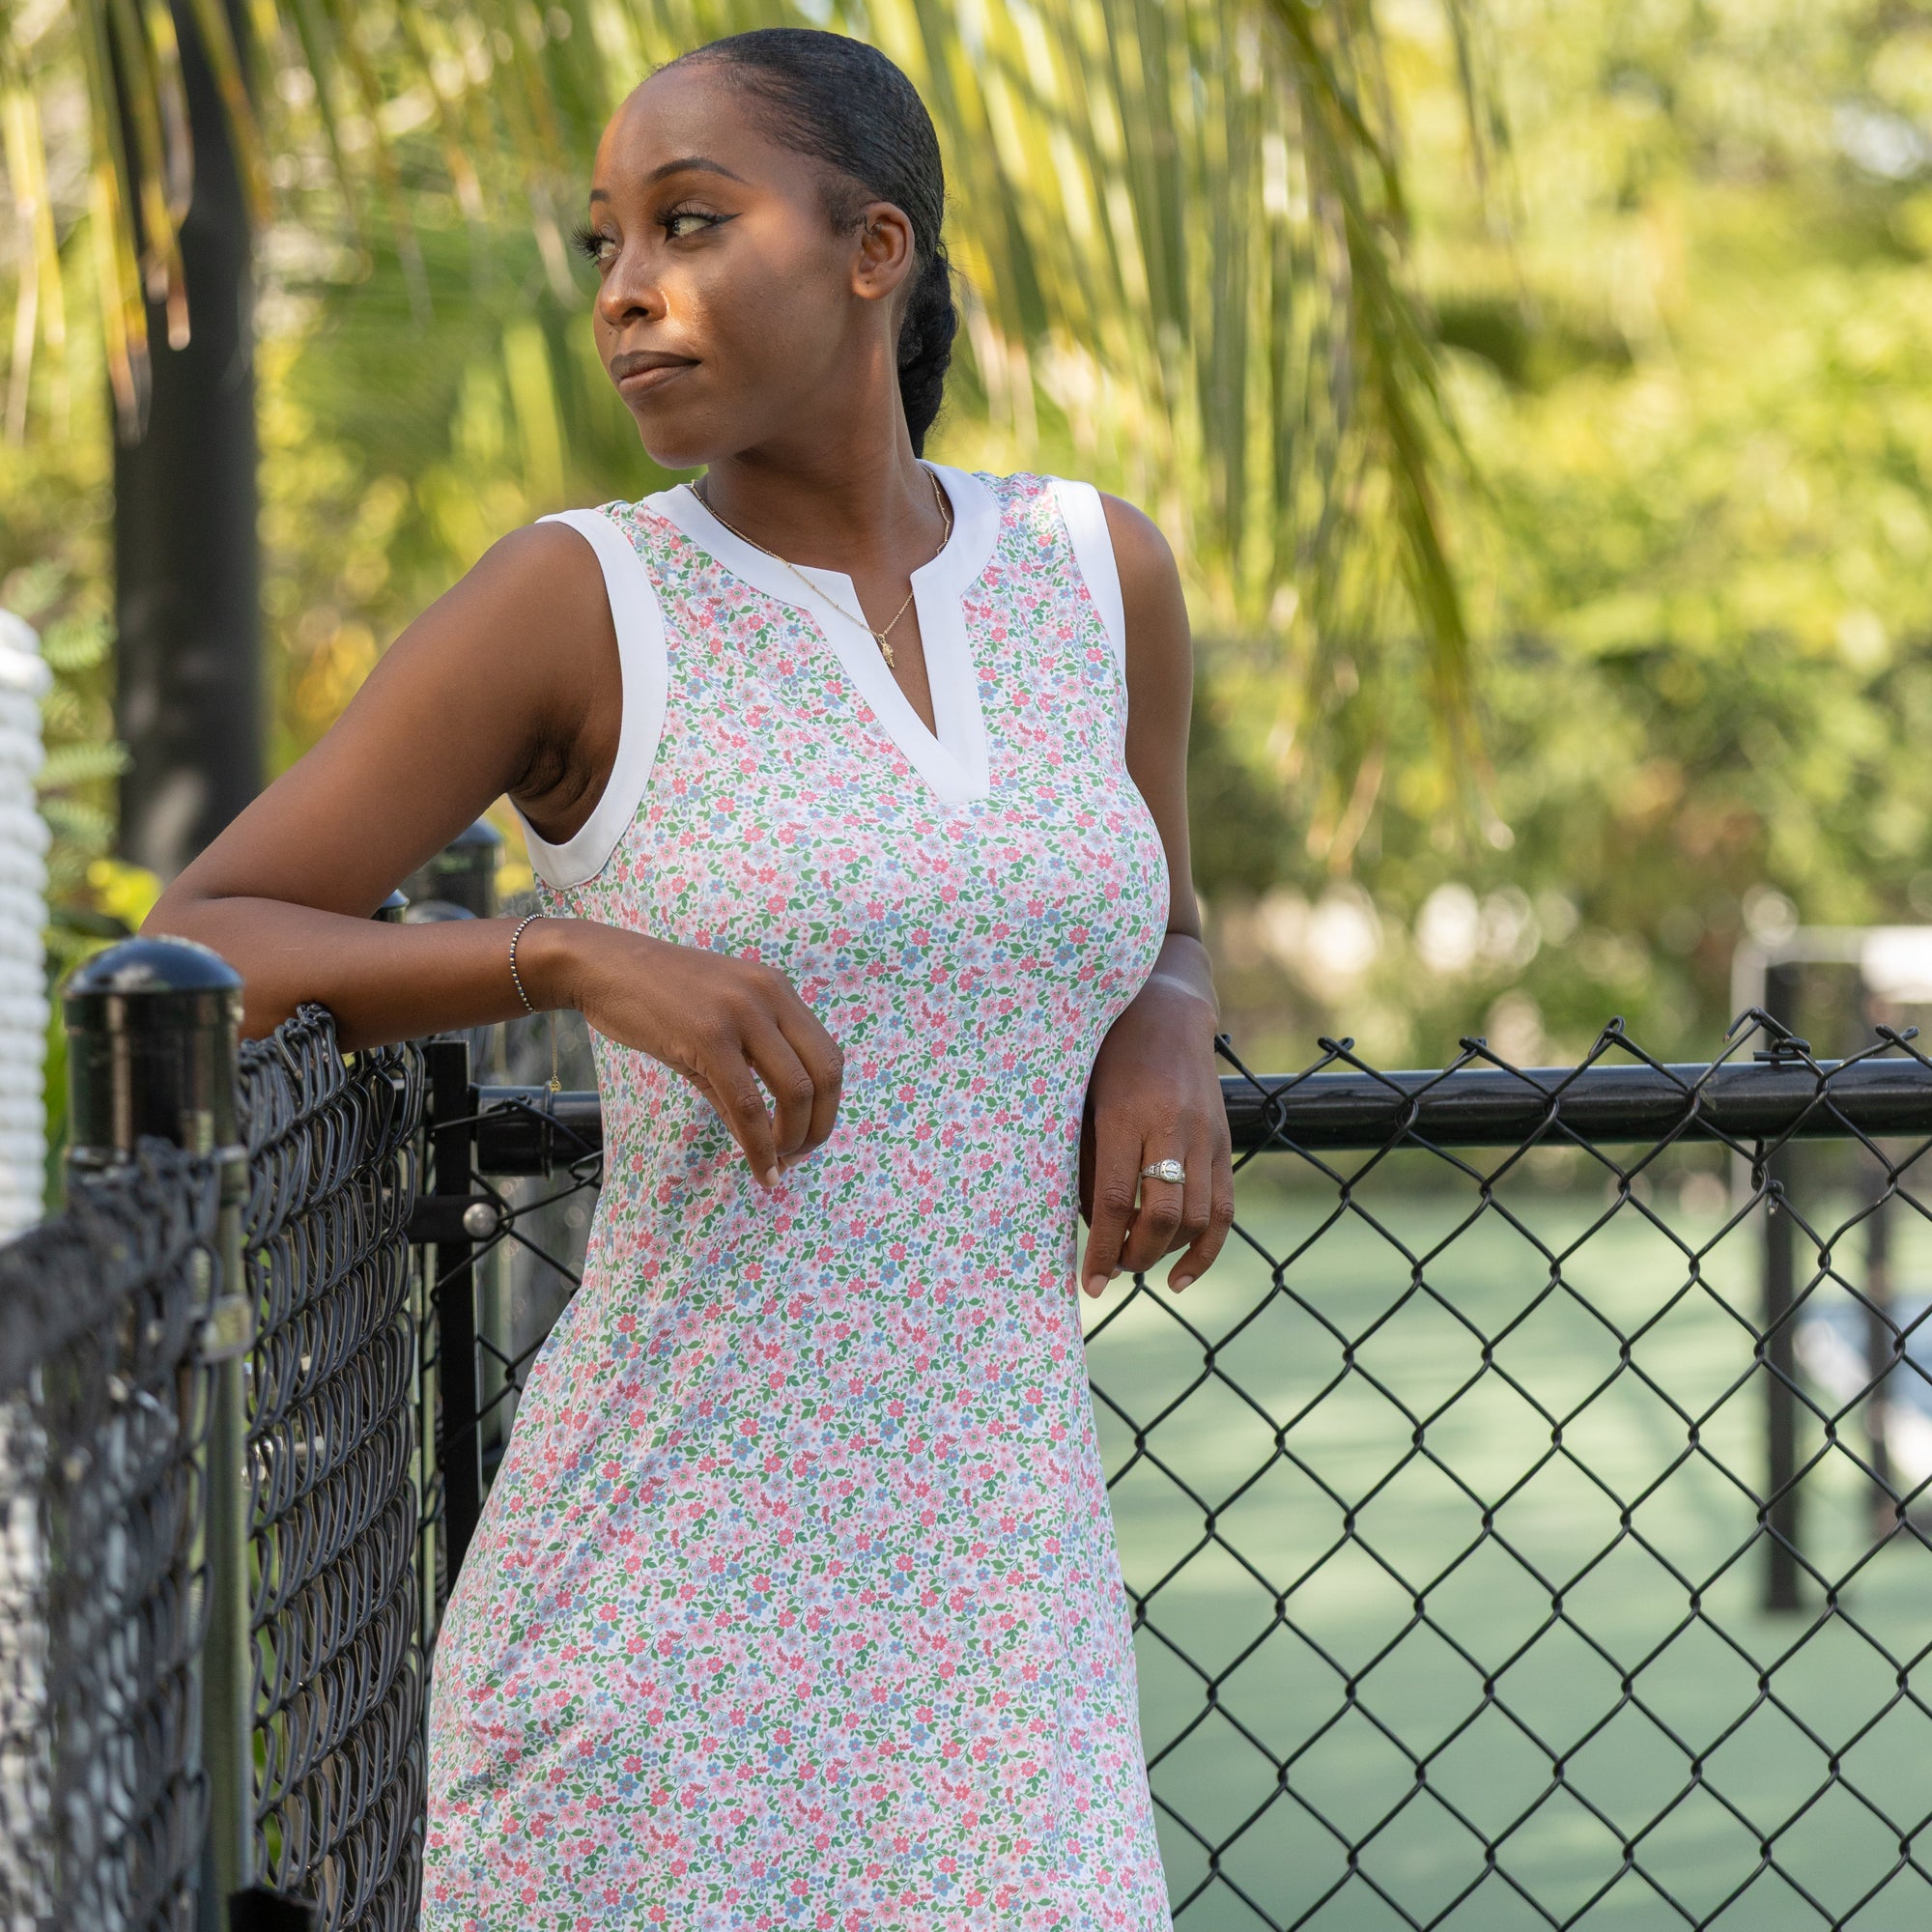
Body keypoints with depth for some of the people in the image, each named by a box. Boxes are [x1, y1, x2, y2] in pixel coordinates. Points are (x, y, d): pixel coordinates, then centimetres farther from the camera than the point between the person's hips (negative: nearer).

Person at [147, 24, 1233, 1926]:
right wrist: (578, 953, -18)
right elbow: (192, 962, -2)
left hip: (988, 1596, 3)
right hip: (661, 1589, -3)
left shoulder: (1097, 571, 9)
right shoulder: (571, 601, -3)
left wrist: (1168, 1052, -1)